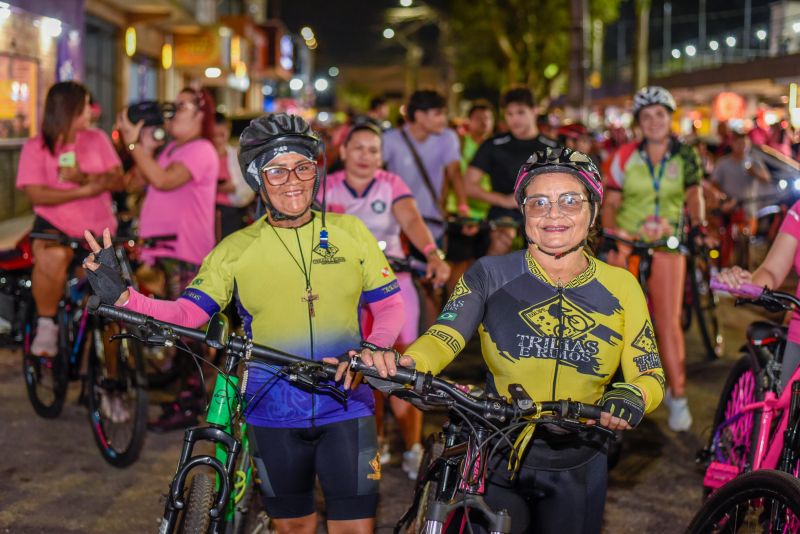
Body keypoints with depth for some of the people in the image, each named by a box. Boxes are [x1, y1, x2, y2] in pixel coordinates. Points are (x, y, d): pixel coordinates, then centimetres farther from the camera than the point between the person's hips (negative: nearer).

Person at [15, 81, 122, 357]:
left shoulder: (97, 139, 3)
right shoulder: (35, 147, -5)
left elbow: (118, 180, -3)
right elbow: (36, 194, -15)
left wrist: (83, 178, -22)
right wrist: (84, 192, -22)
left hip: (98, 230, 3)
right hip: (54, 224, -3)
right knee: (50, 259, -36)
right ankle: (46, 324, -13)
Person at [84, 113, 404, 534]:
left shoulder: (350, 232, 1)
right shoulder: (236, 250, -1)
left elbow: (390, 306, 5)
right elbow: (186, 314, -6)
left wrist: (374, 347, -15)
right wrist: (122, 296, -21)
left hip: (345, 407, 0)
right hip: (273, 412, 0)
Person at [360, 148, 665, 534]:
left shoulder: (620, 286, -2)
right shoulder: (491, 275, -6)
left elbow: (651, 377, -4)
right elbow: (443, 337, -18)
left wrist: (632, 397, -28)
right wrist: (405, 364, -40)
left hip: (576, 472, 2)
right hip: (498, 463, -2)